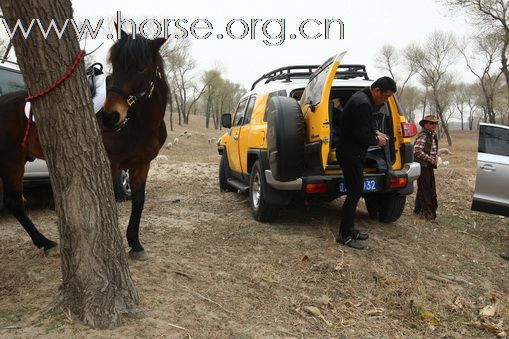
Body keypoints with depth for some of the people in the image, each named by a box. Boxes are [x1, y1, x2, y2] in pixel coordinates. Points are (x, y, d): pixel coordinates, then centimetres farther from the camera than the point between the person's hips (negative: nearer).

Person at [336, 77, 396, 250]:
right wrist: (377, 140, -5)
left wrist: (375, 132, 10)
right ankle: (345, 235, 2)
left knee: (355, 191, 15)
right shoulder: (363, 104, -22)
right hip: (351, 154, -11)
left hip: (350, 152, 11)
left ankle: (349, 230, 23)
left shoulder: (362, 97, 11)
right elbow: (362, 136, -23)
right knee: (355, 192, -5)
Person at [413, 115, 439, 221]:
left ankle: (418, 209, 27)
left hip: (429, 166, 9)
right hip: (423, 166, -9)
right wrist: (430, 159, -19)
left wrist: (436, 157, 8)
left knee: (422, 189, 16)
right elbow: (417, 151, -26)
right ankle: (428, 212, 1)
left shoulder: (433, 136, 14)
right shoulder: (423, 136, -15)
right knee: (425, 189, -5)